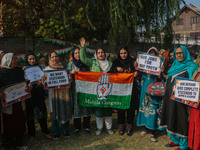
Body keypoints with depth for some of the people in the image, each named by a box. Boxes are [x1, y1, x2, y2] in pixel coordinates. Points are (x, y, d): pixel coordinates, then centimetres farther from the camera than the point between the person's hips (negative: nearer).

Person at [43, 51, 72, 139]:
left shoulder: (63, 68, 13)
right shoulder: (47, 69, 8)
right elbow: (45, 81, 1)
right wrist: (43, 80, -21)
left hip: (64, 92, 1)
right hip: (53, 92, -1)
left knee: (65, 110, 1)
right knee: (54, 111, 2)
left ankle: (65, 130, 16)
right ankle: (56, 131, 15)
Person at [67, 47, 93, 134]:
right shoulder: (70, 64, 7)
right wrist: (71, 72, -17)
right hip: (76, 89, -1)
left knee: (87, 105, 2)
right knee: (76, 105, 1)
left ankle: (86, 125, 15)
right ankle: (77, 127, 13)